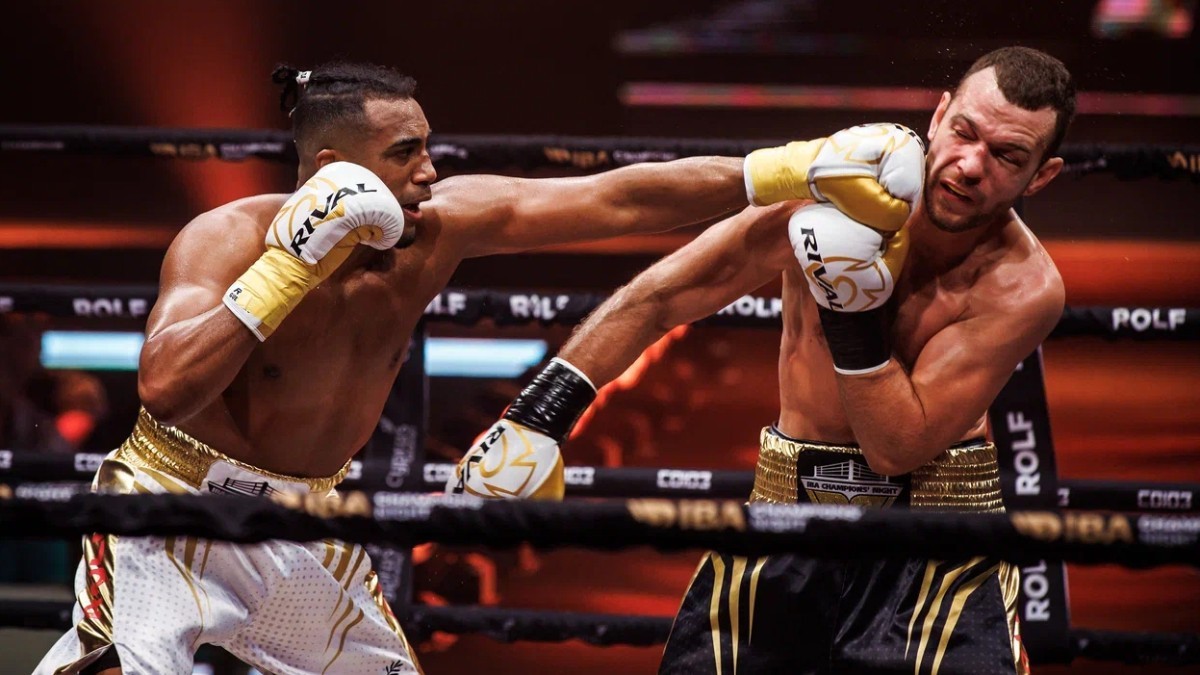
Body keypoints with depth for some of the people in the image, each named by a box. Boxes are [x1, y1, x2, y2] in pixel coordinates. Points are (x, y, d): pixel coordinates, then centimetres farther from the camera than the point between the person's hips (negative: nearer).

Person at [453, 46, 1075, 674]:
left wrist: (856, 307, -28)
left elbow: (899, 448, -20)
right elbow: (654, 299, -5)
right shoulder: (824, 188, -12)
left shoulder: (1023, 287, -17)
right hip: (789, 506, 2)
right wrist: (538, 414, -9)